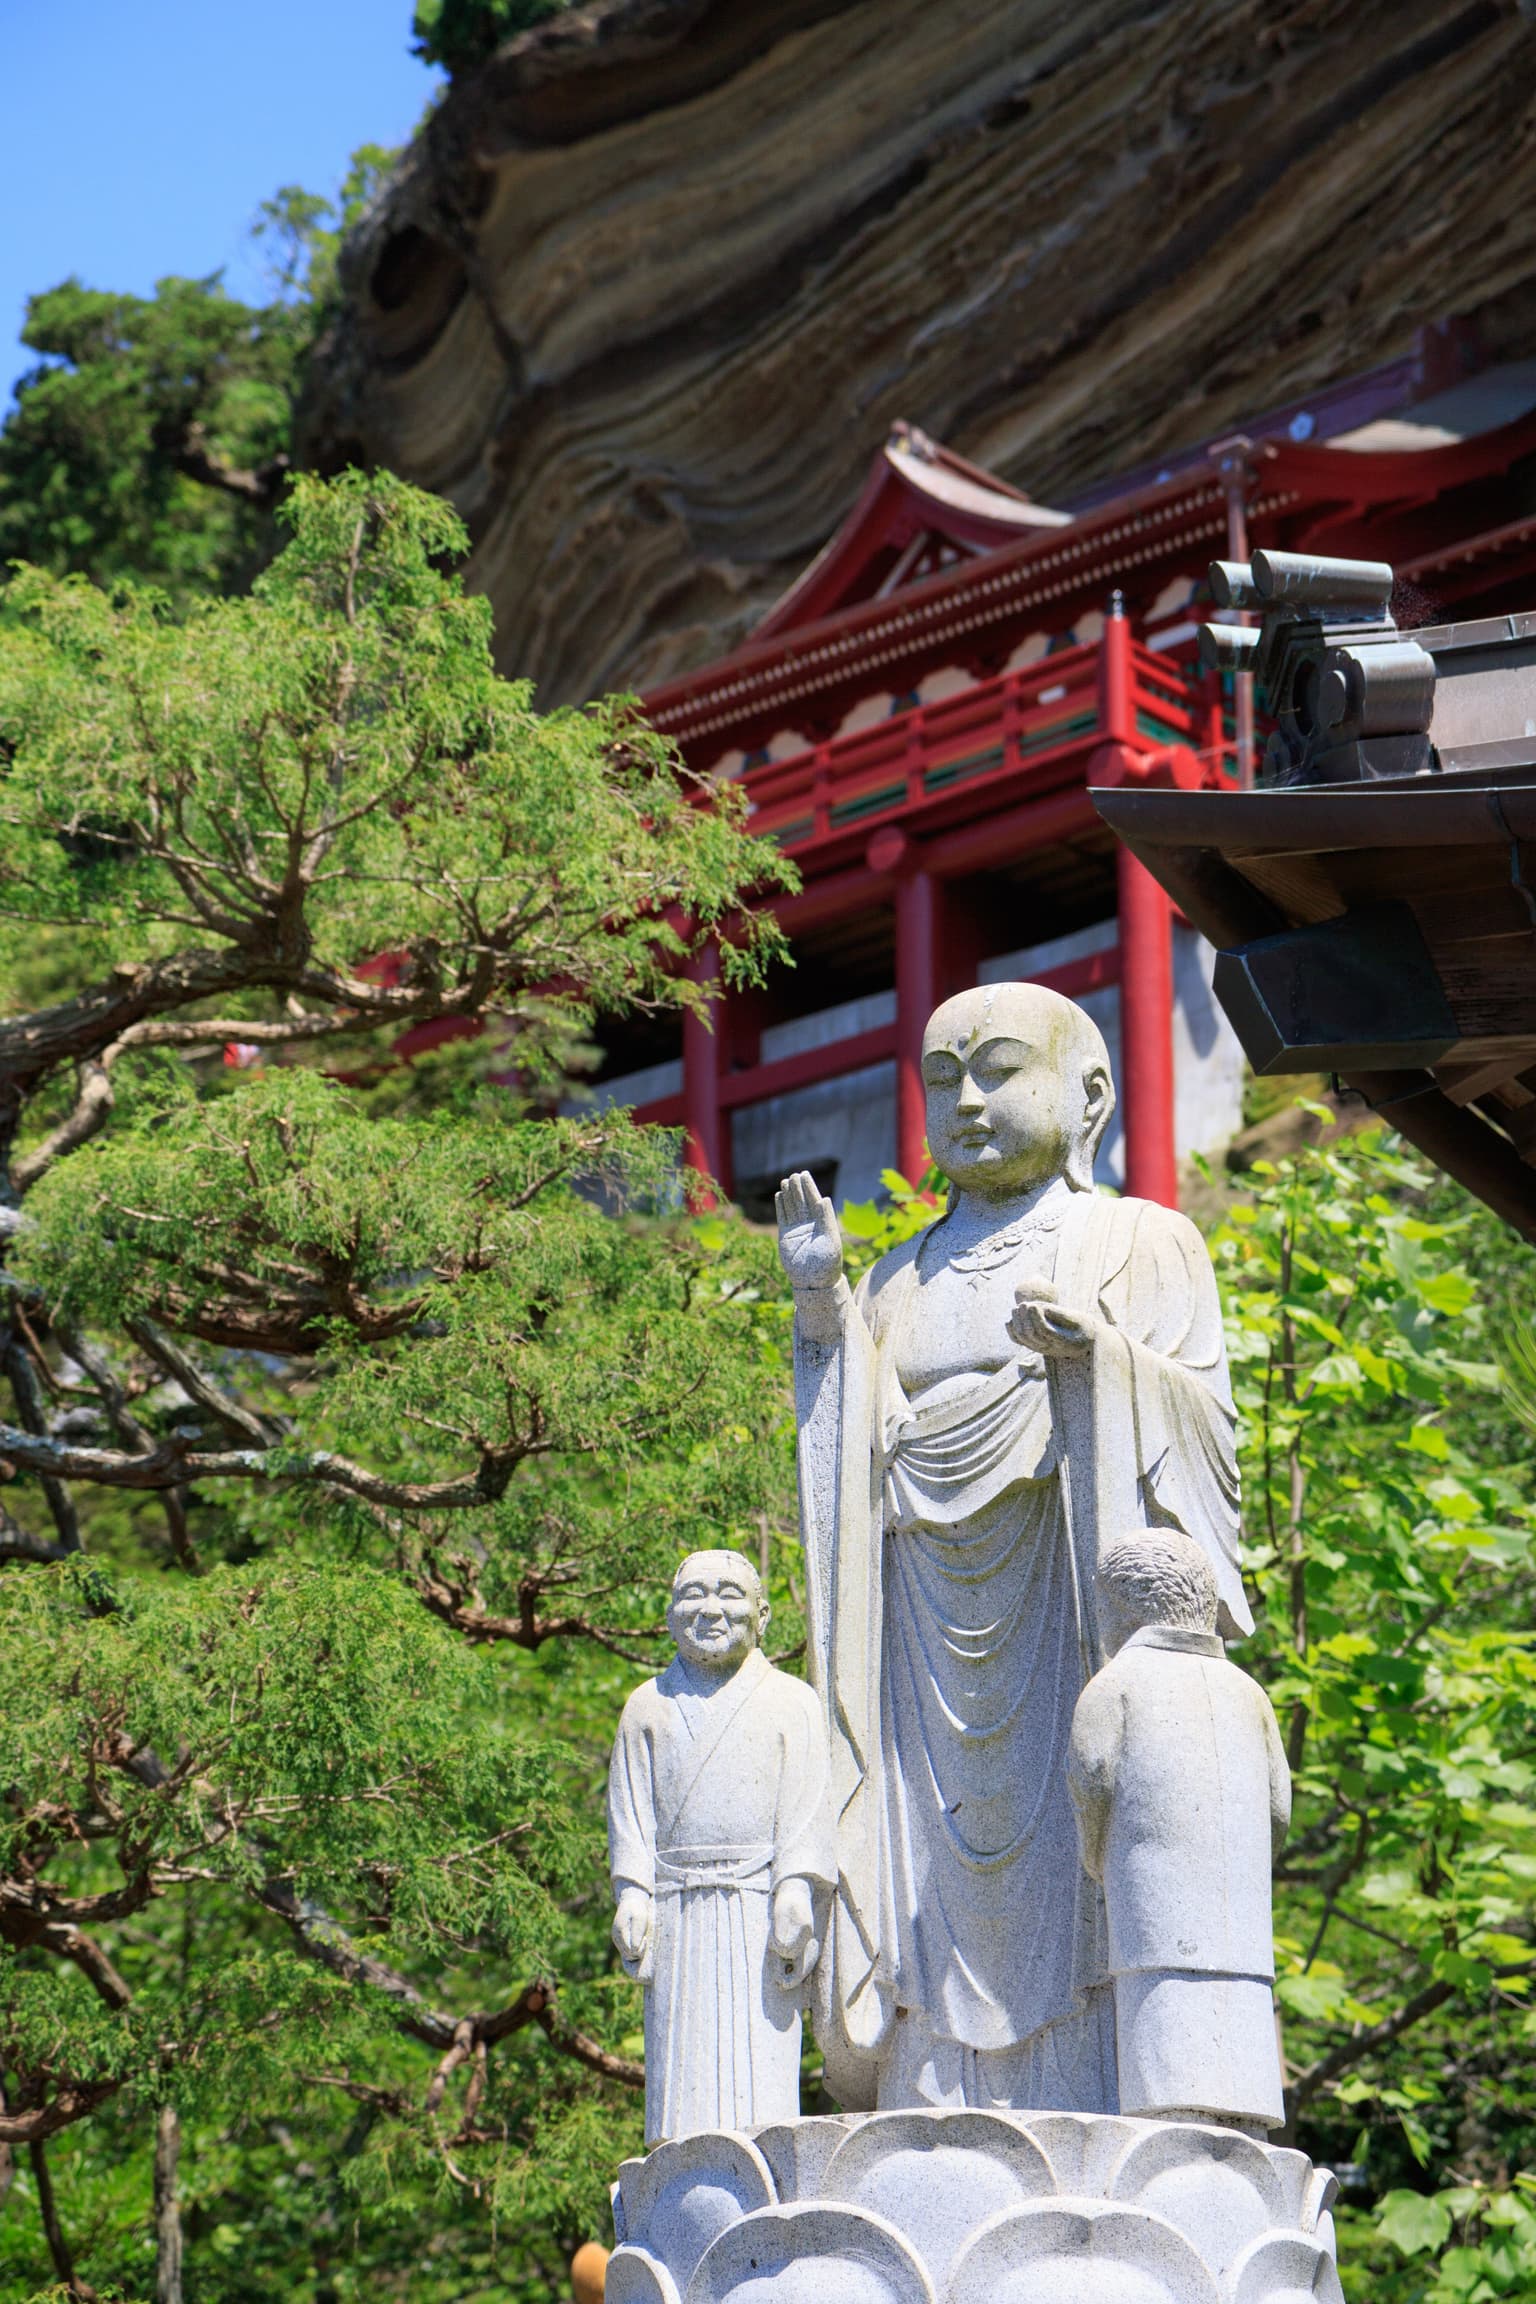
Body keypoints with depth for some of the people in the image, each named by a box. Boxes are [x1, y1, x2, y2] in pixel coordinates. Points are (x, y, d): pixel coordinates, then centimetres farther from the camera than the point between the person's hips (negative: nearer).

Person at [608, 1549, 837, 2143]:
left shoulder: (790, 1702, 12)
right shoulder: (650, 1705, 19)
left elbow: (804, 1808, 1)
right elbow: (630, 1807, 11)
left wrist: (795, 1892, -12)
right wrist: (631, 1893, -3)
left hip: (759, 1909, -2)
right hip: (678, 1909, 2)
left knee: (758, 2062, -7)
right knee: (683, 2063, -3)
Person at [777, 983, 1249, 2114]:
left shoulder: (1139, 1240, 9)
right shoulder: (904, 1278, 23)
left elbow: (1205, 1415, -1)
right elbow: (859, 1447, 14)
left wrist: (1099, 1353, -18)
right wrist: (824, 1307, 3)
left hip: (1069, 1601, -4)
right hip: (933, 1623, 4)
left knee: (1074, 1881, -12)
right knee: (943, 1887, -2)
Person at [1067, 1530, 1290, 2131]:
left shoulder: (1117, 1683, 6)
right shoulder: (1245, 1692, 19)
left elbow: (1091, 1781, -7)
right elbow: (1277, 1812, 14)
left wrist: (1099, 1863, 10)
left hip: (1158, 1928, -4)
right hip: (1243, 1935, 5)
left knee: (1171, 2103, -13)